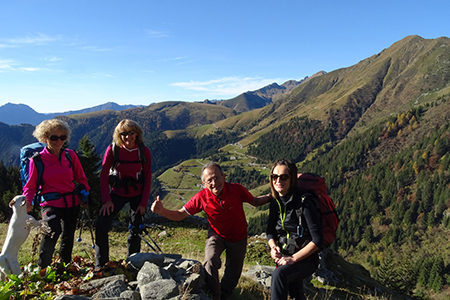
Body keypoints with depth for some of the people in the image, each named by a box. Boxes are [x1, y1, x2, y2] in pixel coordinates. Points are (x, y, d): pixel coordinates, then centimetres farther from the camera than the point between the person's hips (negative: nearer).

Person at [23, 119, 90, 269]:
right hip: (50, 203, -4)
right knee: (54, 230, -27)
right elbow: (31, 186, 0)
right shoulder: (37, 160, -6)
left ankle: (65, 265, 40)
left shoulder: (70, 155, 2)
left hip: (72, 202, 4)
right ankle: (42, 267, -7)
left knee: (68, 236, 15)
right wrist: (27, 200, -19)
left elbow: (81, 178, 11)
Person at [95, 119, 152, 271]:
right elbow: (103, 176, -7)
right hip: (117, 193, 0)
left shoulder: (144, 151, -12)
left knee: (135, 230, 2)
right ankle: (100, 264, 4)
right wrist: (106, 200, -14)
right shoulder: (113, 149, -12)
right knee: (101, 225, -14)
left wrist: (143, 203, -10)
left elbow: (148, 179, -6)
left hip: (137, 195, 0)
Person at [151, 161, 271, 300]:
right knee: (210, 261, -29)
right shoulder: (202, 197, -24)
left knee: (232, 277, 13)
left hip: (238, 238, 1)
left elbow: (255, 201, -7)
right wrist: (162, 211, -37)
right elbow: (179, 215, -19)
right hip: (217, 235, -1)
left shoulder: (237, 189, -25)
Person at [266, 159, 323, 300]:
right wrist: (274, 247, -14)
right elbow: (270, 231, 7)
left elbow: (318, 239, -23)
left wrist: (293, 258, -24)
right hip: (285, 258, 7)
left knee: (279, 274, -35)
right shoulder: (275, 202, -2)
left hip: (306, 260, -7)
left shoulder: (304, 202, -22)